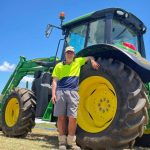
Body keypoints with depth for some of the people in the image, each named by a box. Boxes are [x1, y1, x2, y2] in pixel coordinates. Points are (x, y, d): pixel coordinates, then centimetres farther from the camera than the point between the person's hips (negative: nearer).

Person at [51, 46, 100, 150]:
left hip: (73, 93, 0)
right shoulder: (59, 66, 11)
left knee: (72, 118, -5)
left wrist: (93, 61, 4)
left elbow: (89, 57, 27)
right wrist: (53, 94, -5)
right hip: (60, 92, 0)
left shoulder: (78, 62, 16)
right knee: (61, 117, 1)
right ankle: (62, 141, 11)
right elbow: (55, 81, 7)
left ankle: (71, 141, 8)